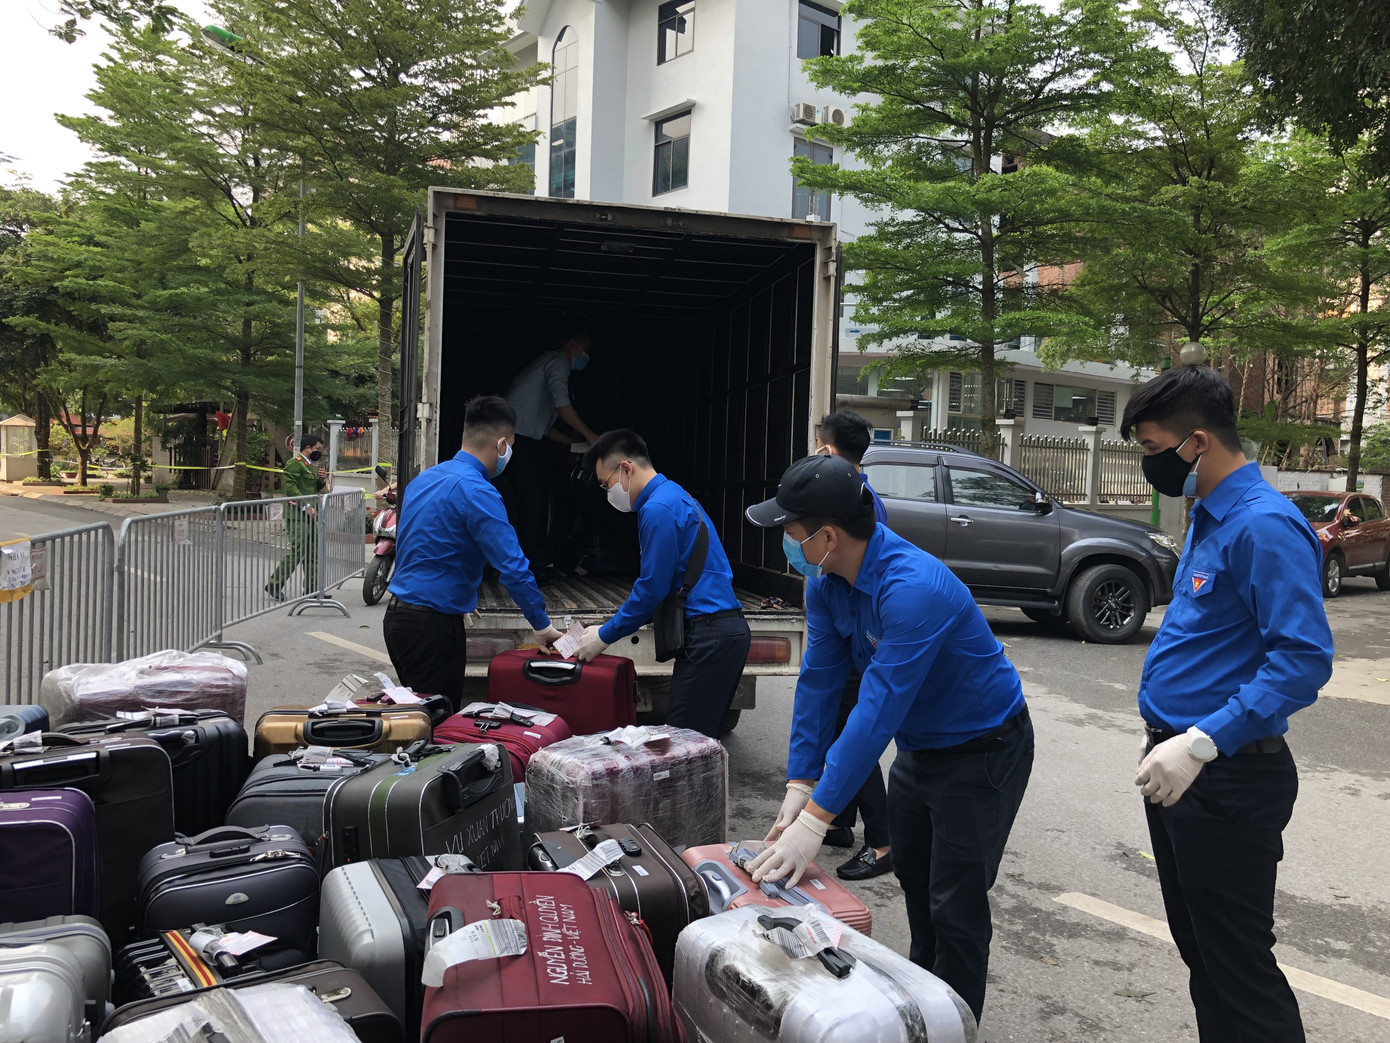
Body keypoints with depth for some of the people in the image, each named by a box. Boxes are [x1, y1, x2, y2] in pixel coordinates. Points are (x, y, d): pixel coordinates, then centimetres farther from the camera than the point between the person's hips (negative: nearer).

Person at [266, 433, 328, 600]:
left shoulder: (311, 465, 23)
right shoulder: (294, 463, -8)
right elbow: (290, 488, -19)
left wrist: (322, 480, 9)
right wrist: (306, 506, -22)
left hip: (310, 516, 10)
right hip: (297, 515, -10)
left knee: (313, 554, 9)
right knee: (296, 551, -13)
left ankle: (312, 589, 14)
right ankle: (274, 585, -4)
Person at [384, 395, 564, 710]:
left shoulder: (424, 478, 11)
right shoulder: (477, 492, -18)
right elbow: (513, 568, -20)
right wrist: (542, 626, -9)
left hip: (397, 616, 9)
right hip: (433, 625, -9)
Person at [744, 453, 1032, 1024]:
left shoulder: (912, 589, -37)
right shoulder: (827, 582, -11)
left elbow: (879, 710, -39)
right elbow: (819, 680, -8)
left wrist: (814, 820, -38)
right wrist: (800, 785, -12)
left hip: (983, 750, -8)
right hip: (919, 748, 8)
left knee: (956, 908, -2)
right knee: (914, 884, 22)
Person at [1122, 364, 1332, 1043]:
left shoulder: (1264, 525, -20)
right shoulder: (1206, 517, 11)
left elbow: (1304, 658, -27)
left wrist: (1202, 742, -32)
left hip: (1228, 779, -10)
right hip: (1179, 762, 10)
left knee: (1238, 964, 2)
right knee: (1199, 950, 21)